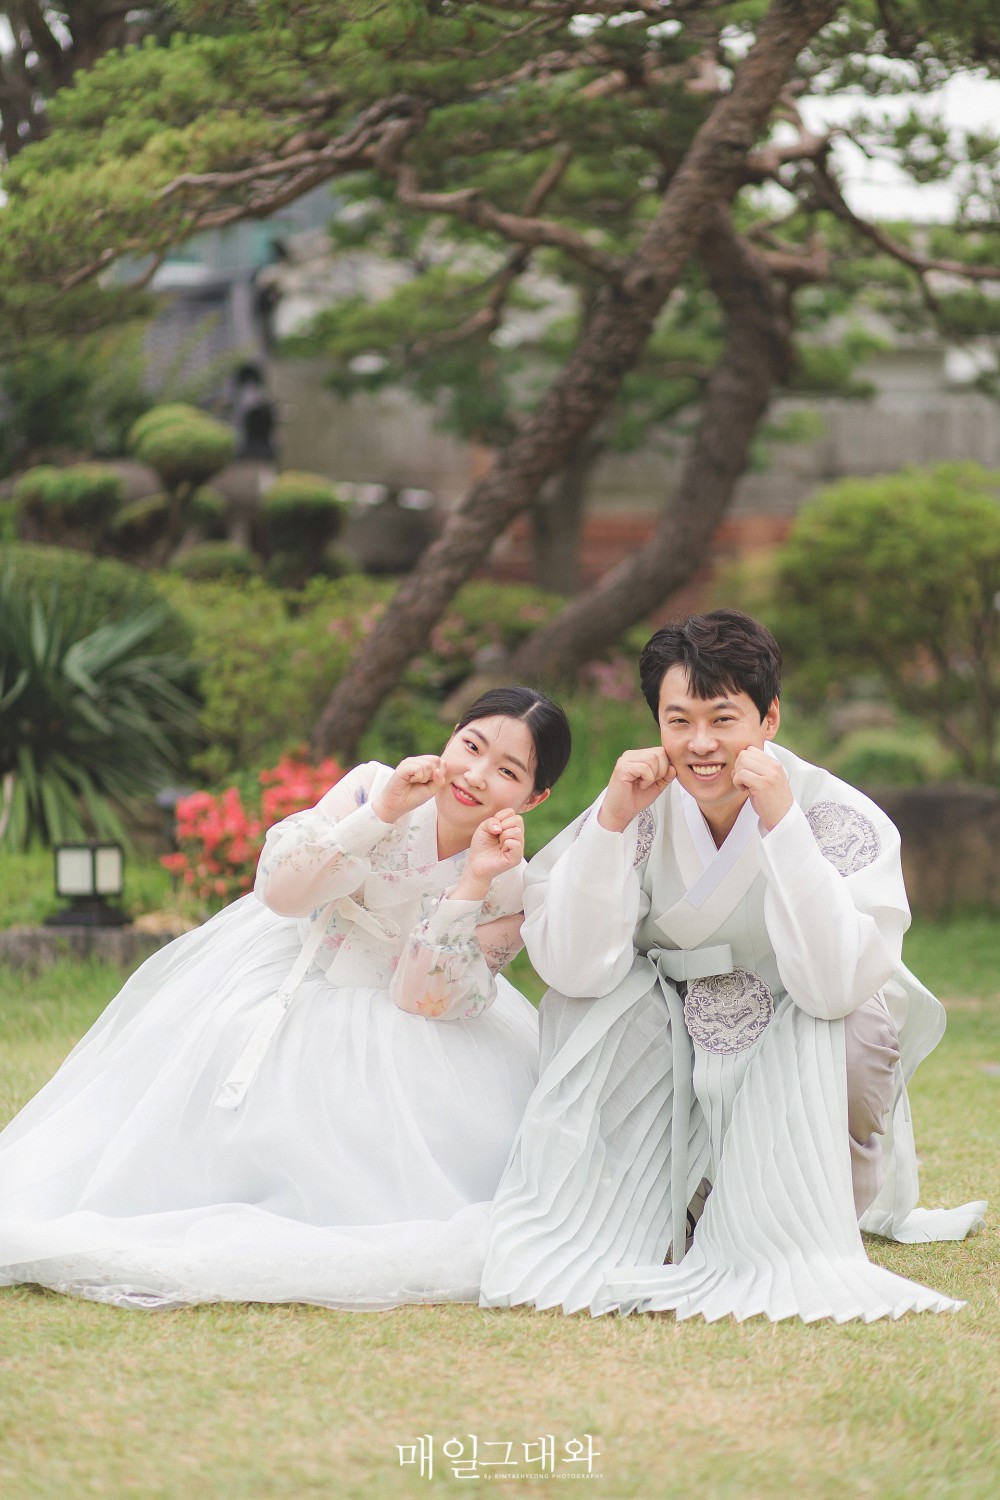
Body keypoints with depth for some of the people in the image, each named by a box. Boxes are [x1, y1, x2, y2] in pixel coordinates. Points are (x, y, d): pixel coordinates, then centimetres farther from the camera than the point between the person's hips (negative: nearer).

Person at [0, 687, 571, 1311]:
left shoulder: (513, 887, -16)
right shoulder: (373, 786, -16)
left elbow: (422, 1000, -20)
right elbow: (280, 892, -23)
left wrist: (473, 885, -30)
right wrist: (382, 813, -33)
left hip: (384, 1023, 0)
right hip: (288, 976, 0)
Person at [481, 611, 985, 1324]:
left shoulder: (843, 820, -21)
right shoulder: (644, 809, -12)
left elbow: (834, 983, -35)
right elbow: (572, 967, -22)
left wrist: (782, 823, -38)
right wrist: (612, 822, -31)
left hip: (803, 1080, -2)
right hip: (670, 1079, 2)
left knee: (853, 1023, -32)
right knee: (586, 998, -22)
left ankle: (815, 1235, -6)